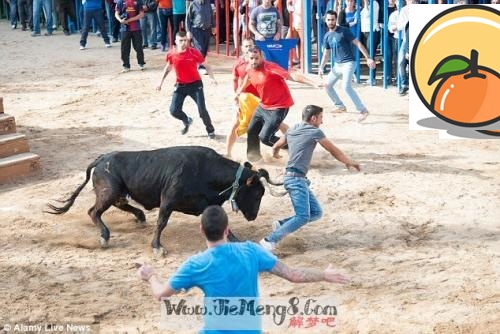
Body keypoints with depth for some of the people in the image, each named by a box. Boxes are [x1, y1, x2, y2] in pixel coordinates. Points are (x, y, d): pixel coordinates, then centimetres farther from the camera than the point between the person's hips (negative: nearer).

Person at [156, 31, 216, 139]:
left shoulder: (194, 52, -14)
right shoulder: (171, 54, -6)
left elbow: (206, 66, -6)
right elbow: (168, 68, 13)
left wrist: (211, 77, -22)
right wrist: (161, 82, 13)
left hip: (195, 84, -3)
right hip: (180, 85, 3)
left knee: (202, 110, -10)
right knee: (174, 111, -4)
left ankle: (210, 130, 14)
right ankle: (187, 121, 30)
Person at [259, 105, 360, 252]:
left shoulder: (292, 129, 17)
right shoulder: (315, 132, -5)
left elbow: (276, 146, 30)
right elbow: (333, 150, 3)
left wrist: (275, 154, 53)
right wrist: (349, 162, 18)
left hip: (300, 180, 9)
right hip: (296, 179, -9)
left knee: (316, 213, 7)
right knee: (303, 217, -17)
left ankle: (281, 224, 8)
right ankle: (269, 240, -18)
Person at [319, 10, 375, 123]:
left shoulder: (344, 31, -10)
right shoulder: (327, 36, 9)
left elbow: (358, 43, -12)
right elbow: (326, 54, 18)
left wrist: (368, 58, -19)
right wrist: (321, 68, 8)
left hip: (349, 63, -8)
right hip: (337, 65, 8)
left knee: (346, 86, -25)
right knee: (327, 85, 11)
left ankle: (363, 110, -23)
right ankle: (341, 107, 28)